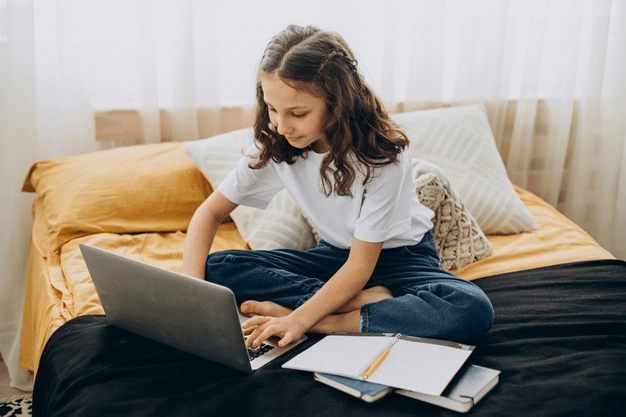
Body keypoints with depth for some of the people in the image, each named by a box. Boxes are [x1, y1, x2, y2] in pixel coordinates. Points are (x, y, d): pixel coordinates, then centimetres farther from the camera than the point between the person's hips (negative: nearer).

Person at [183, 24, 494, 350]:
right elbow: (210, 213, -9)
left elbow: (361, 265, -25)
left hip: (398, 255, -4)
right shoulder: (275, 146, -15)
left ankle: (327, 322, -27)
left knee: (473, 310, -35)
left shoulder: (382, 154, -28)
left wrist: (300, 320, -37)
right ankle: (365, 300, -20)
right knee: (216, 269, -18)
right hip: (336, 253, 4)